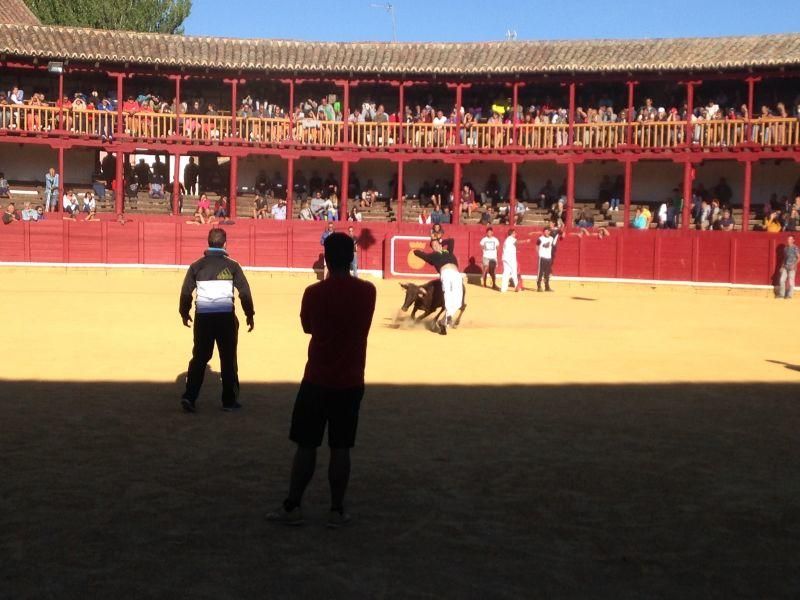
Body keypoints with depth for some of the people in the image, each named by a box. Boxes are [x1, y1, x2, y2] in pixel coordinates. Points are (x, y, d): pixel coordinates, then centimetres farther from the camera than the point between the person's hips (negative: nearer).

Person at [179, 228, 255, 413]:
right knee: (228, 359, 8)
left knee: (199, 357, 11)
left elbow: (186, 291, 5)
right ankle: (229, 401, 13)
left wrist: (184, 313, 19)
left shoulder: (197, 265, 3)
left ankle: (189, 396, 0)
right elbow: (244, 291, -1)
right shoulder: (232, 265, -1)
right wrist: (250, 315, 8)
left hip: (203, 316, 2)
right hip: (226, 316, -2)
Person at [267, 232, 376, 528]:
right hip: (351, 382, 2)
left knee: (306, 446, 7)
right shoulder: (367, 291, -4)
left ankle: (293, 507, 13)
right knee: (341, 448, 7)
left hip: (317, 380, -2)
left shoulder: (314, 292, -11)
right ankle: (337, 510, 11)